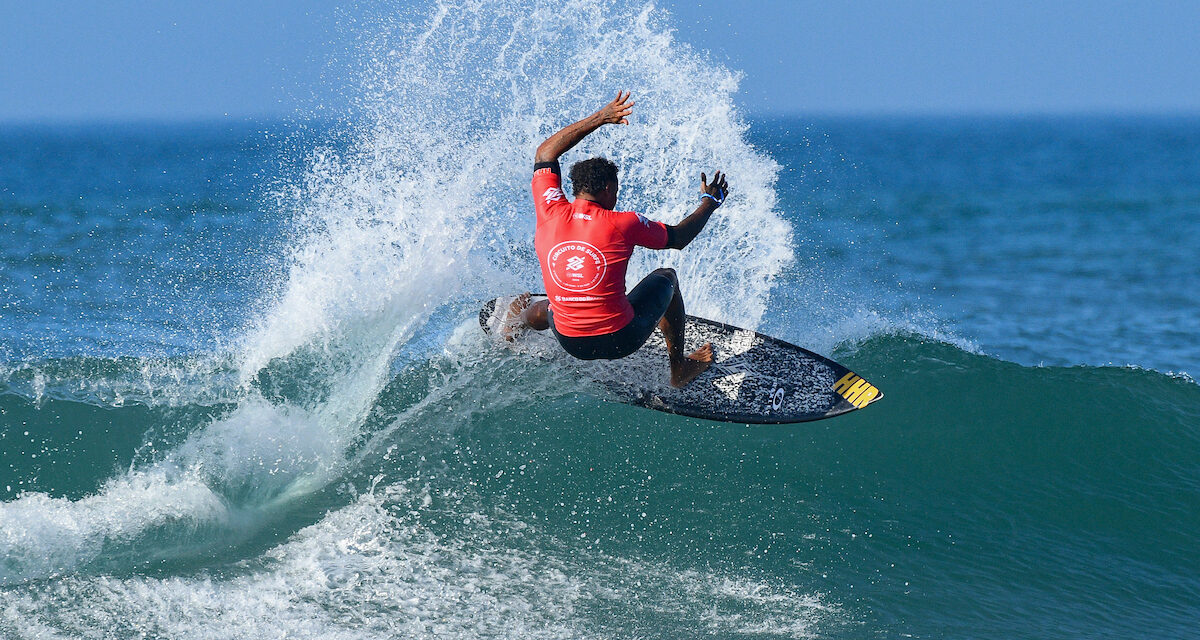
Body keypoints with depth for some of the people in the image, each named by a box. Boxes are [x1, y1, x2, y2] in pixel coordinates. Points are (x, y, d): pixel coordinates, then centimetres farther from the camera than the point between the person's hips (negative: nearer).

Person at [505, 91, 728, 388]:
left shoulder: (550, 214, -7)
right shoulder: (623, 224, -14)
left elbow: (545, 153, 10)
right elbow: (679, 237, 4)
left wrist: (599, 118, 16)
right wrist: (709, 202, 21)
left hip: (571, 343, 3)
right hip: (620, 340, -3)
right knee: (666, 277, 25)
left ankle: (514, 324, 69)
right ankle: (679, 368, 34)